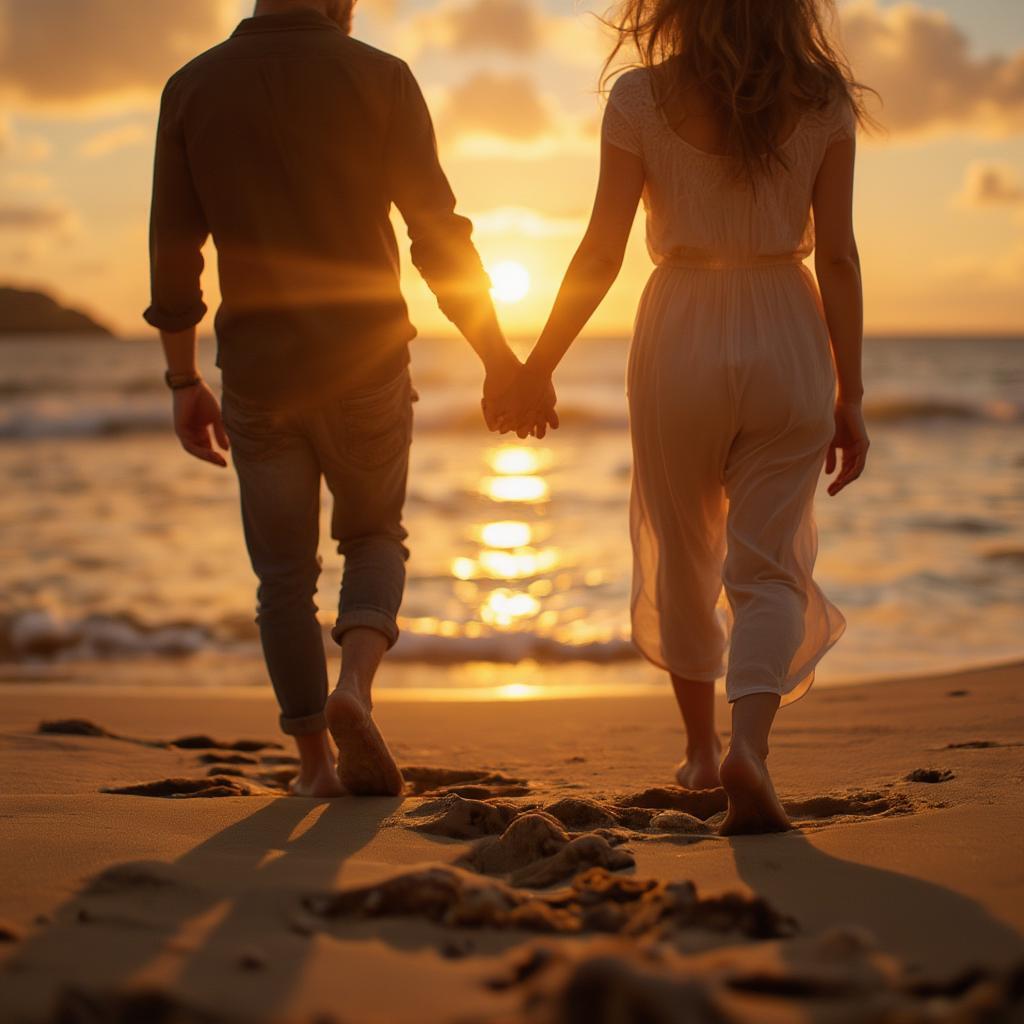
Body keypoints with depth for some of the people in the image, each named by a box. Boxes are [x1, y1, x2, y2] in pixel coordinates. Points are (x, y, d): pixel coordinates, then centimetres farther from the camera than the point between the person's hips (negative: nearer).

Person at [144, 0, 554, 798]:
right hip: (364, 362, -1)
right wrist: (497, 357, 1)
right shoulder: (378, 78, -5)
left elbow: (172, 252, 2)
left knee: (284, 570, 12)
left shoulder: (192, 89, 2)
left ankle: (315, 761, 14)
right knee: (374, 536, 19)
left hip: (257, 372, 1)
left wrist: (184, 383, 11)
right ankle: (355, 686, -6)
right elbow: (438, 233, -7)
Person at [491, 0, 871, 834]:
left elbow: (601, 254, -5)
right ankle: (748, 743, -22)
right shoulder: (823, 99, 0)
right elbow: (838, 256, -2)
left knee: (683, 558, 18)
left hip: (683, 336, 0)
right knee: (769, 566, 2)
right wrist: (850, 397, 3)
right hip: (788, 340, 0)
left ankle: (702, 748, 31)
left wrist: (535, 372, 4)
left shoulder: (642, 99, -4)